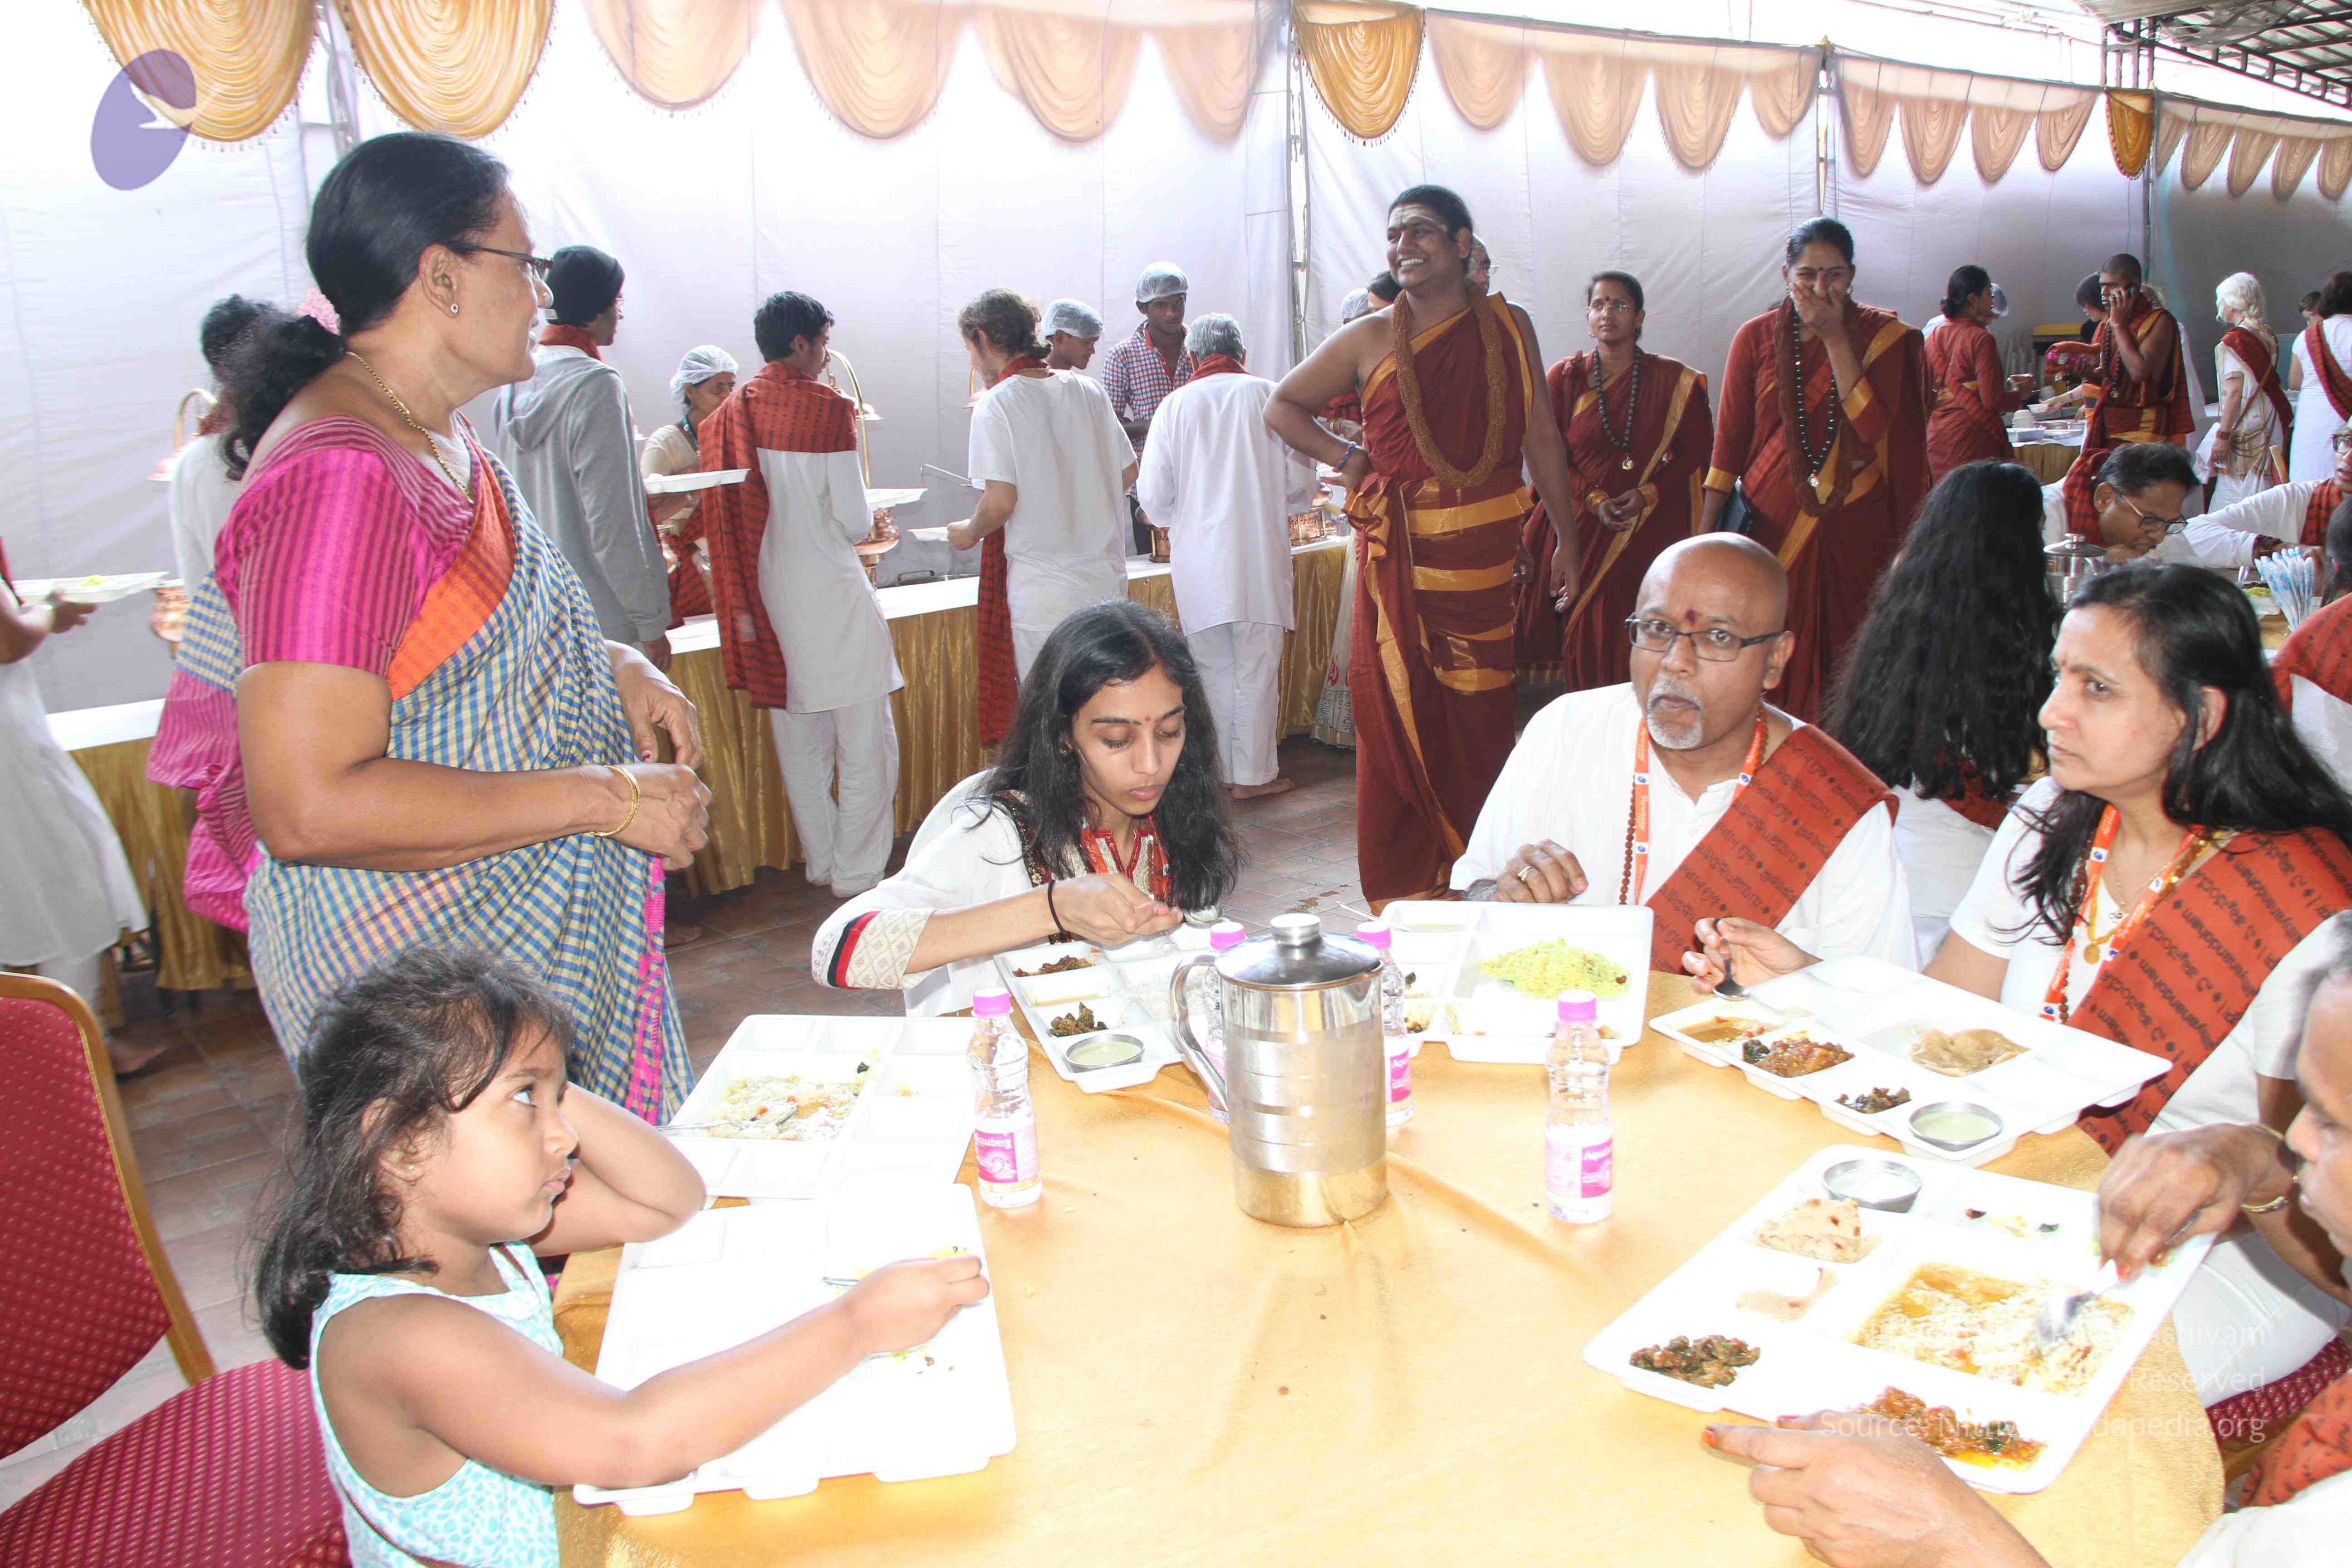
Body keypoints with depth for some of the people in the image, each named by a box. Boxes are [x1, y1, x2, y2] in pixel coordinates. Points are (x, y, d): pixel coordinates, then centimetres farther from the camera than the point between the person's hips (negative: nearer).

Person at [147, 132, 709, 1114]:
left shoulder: (434, 434, 9)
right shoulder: (339, 477, -23)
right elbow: (309, 806, -28)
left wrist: (609, 665, 7)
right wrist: (606, 797, -23)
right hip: (427, 988, -9)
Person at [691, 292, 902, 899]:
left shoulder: (731, 413, 5)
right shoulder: (824, 407, -12)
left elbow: (724, 513, 8)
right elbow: (854, 522, -13)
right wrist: (869, 519, 9)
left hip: (765, 590, 7)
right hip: (828, 589, -6)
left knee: (798, 736, 16)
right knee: (865, 740, 2)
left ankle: (819, 862, 25)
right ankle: (856, 875, 4)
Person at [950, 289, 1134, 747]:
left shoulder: (997, 404, -10)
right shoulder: (1088, 391, 7)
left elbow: (1000, 502, -17)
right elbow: (1128, 473, 13)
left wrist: (968, 533, 3)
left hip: (1043, 592, -6)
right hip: (1106, 578, 6)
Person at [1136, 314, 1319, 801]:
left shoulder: (1176, 404, 3)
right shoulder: (1269, 396, 1)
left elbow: (1153, 495, 1)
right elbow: (1300, 485, 0)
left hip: (1198, 561, 1)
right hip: (1260, 558, -1)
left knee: (1214, 670, 11)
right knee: (1257, 669, 5)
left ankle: (1224, 770, 18)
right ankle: (1255, 774, 11)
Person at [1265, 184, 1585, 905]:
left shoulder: (1508, 327, 9)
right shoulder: (1369, 339, 5)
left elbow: (1541, 438, 12)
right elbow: (1282, 404, 16)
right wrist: (1343, 456, 2)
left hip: (1488, 549, 1)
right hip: (1399, 554, -1)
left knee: (1481, 714, 4)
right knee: (1399, 712, -1)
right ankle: (1405, 886, 10)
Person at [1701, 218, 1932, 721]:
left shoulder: (1885, 337, 2)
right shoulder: (1756, 338, 5)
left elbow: (1875, 427, -13)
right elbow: (1729, 439, 5)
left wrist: (1835, 337, -12)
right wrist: (1705, 530, 0)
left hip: (1855, 530, -1)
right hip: (1772, 525, 1)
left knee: (1848, 657, 1)